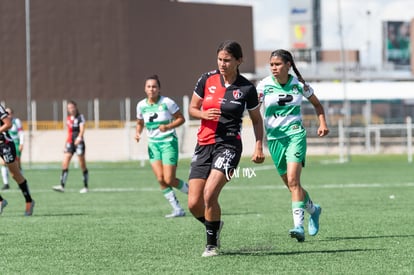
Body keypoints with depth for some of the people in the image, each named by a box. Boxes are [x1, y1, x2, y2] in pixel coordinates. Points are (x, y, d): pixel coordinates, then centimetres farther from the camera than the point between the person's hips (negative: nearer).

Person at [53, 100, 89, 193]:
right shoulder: (68, 119, 14)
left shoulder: (80, 117, -4)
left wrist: (79, 138, -35)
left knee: (82, 165, 0)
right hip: (70, 143, 6)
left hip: (79, 143, -6)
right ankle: (62, 186, -11)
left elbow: (82, 129, -18)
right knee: (64, 164, -7)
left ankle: (86, 187, 9)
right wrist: (66, 144, 21)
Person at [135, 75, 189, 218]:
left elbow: (181, 118, -4)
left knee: (169, 180, -10)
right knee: (161, 179, -7)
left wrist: (168, 127, -20)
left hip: (168, 142, -5)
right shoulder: (141, 105, 3)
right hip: (153, 144, 5)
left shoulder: (167, 102, -11)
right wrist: (137, 133, -2)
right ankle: (177, 209, 3)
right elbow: (140, 123, 18)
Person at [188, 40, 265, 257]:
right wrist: (203, 114, -9)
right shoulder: (207, 80, 3)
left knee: (209, 194, -22)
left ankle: (212, 243, -4)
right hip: (203, 144, 4)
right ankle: (214, 226, 30)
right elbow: (192, 109, 13)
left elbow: (256, 119, 11)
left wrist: (259, 146, -1)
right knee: (194, 203, -3)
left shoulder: (246, 89, -2)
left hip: (229, 145, -4)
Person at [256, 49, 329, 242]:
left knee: (293, 180, -20)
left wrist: (322, 123, 1)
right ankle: (313, 209, 38)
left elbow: (317, 104, 15)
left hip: (295, 134, -3)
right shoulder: (264, 85, -2)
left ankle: (299, 226, -26)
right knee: (290, 184, 10)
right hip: (274, 137, 3)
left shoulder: (299, 84, -1)